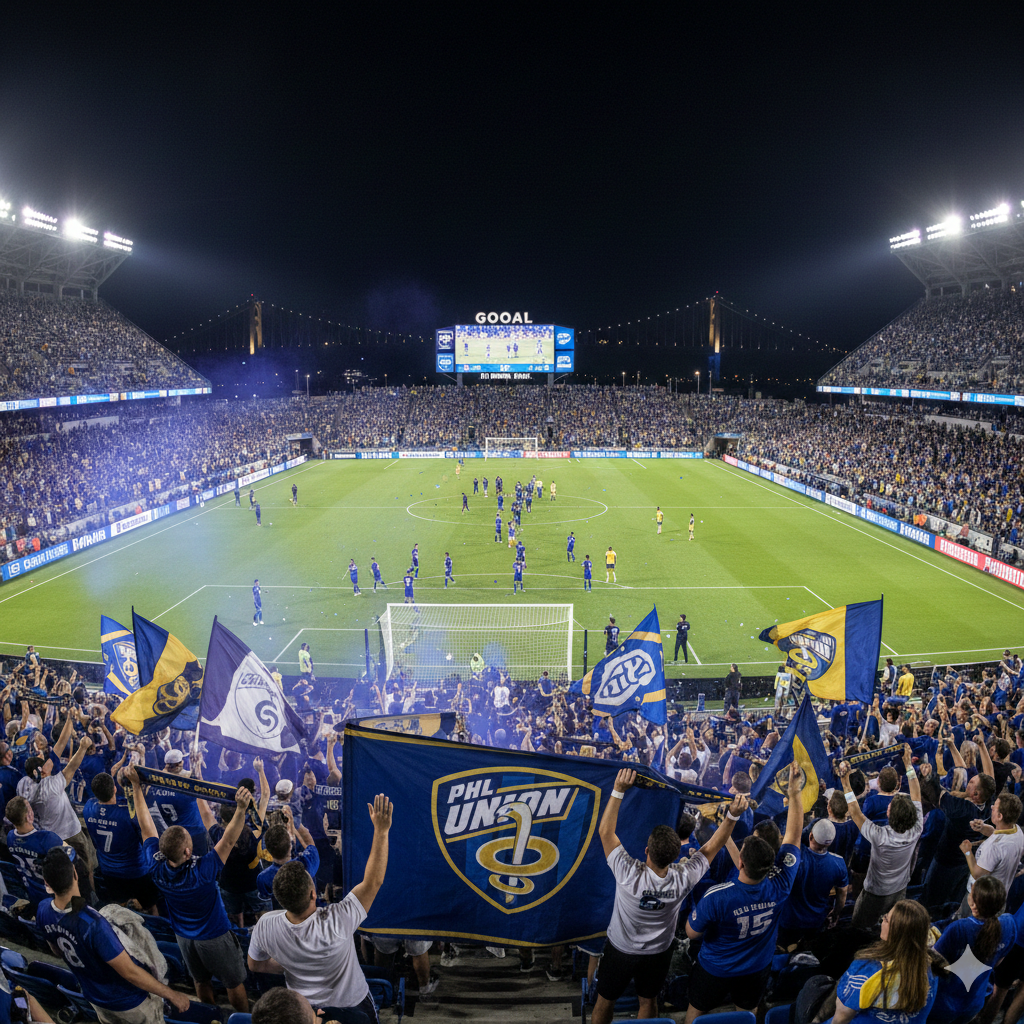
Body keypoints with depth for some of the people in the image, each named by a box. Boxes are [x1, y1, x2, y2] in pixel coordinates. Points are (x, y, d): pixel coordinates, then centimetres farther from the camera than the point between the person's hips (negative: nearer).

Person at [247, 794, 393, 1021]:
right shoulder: (335, 923, -41)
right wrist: (381, 830, -34)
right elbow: (374, 881, -33)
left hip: (305, 1010, 3)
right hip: (352, 1006, -3)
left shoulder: (265, 926, -29)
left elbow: (255, 965, -7)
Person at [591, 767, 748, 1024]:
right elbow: (712, 847, -16)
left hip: (621, 950, -2)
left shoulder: (630, 876, -39)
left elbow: (605, 831, -33)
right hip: (659, 952, 3)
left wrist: (618, 790, -39)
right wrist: (733, 815, -20)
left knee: (605, 1001, 22)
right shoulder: (684, 878, -31)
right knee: (648, 1001, 28)